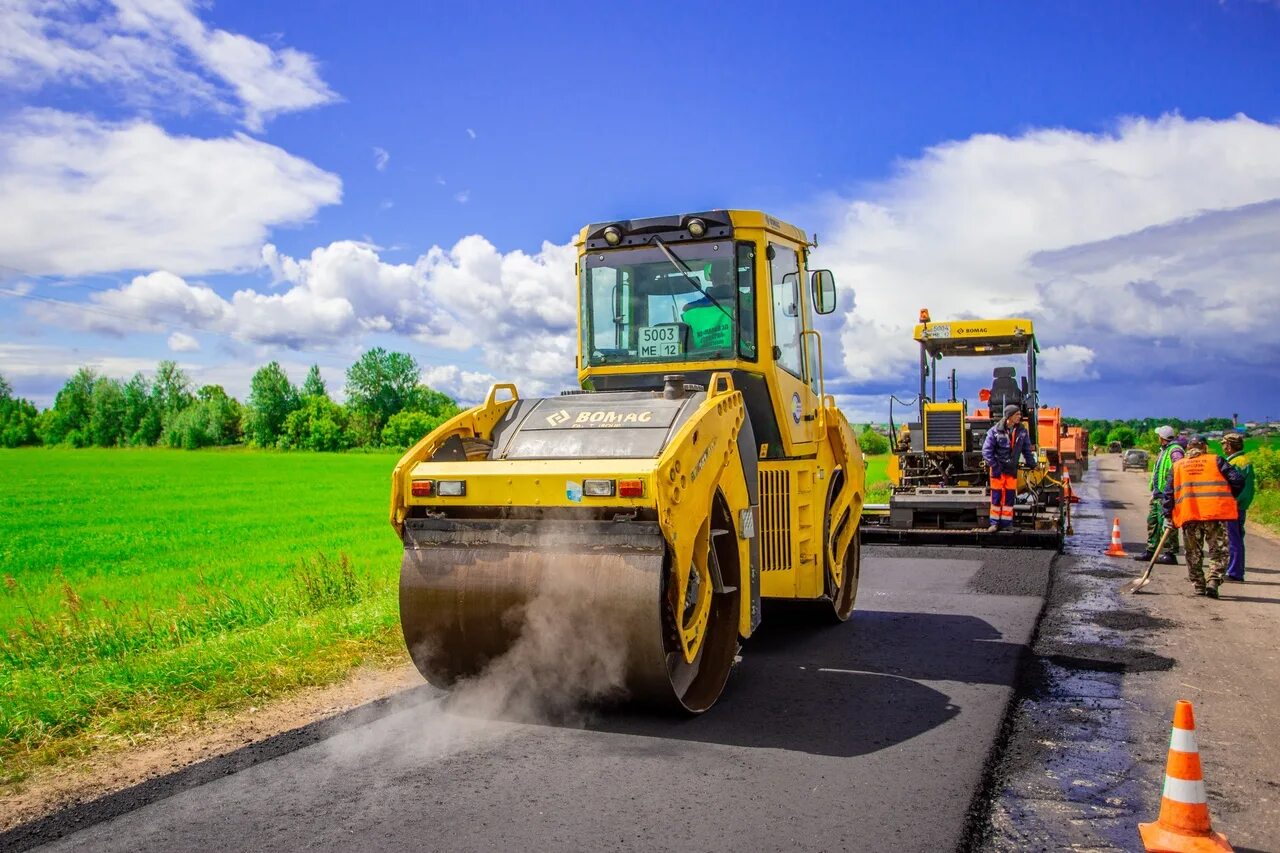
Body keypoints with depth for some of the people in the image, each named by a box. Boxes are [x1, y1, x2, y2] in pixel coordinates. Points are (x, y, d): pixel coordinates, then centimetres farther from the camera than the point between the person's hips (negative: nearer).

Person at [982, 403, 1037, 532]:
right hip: (998, 468, -3)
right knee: (996, 496, 2)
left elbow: (1027, 449, 12)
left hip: (1012, 469, 3)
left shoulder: (1022, 431, 1)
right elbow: (986, 450, -10)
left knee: (1010, 496, 6)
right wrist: (994, 466, -14)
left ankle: (1007, 523, 15)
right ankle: (995, 523, 11)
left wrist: (1031, 464, 9)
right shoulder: (995, 431, -12)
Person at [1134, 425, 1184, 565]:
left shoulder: (1175, 451, -13)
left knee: (1165, 523, -8)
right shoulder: (1164, 451, 19)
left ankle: (1170, 554, -3)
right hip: (1158, 494, 11)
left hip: (1166, 495, -11)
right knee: (1153, 521, 14)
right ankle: (1150, 551, 22)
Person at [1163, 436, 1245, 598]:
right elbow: (1238, 480, 1)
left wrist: (1167, 516, 15)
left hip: (1188, 514, 2)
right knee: (1218, 550, 6)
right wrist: (1230, 497, 17)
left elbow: (1169, 493, 12)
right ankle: (1213, 581, -10)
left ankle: (1199, 585, 14)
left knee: (1194, 552, 14)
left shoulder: (1177, 465, 15)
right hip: (1215, 513, -2)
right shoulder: (1216, 460, 8)